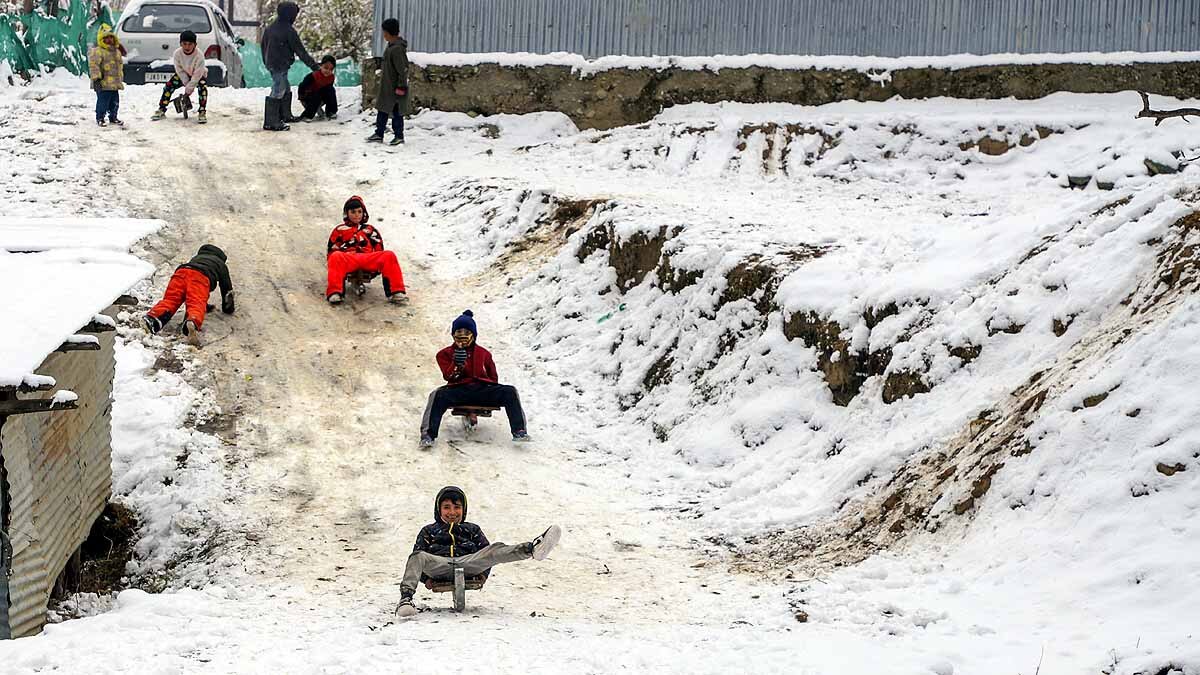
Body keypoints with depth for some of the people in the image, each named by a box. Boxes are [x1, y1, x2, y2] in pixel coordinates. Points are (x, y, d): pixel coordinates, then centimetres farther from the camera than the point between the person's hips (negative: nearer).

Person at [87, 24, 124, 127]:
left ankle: (113, 117, 28)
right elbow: (93, 65, -18)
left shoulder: (117, 52, 17)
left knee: (115, 102, 13)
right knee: (103, 101, -6)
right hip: (103, 84, -8)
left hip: (115, 84, 8)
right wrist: (96, 79, -24)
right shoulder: (97, 52, -11)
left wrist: (120, 79, 29)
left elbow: (120, 65, 28)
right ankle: (100, 118, 6)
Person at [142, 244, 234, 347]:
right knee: (196, 305, -24)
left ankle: (153, 317, -42)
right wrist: (228, 308, 56)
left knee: (169, 300, -10)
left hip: (180, 272, 4)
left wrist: (206, 306, 66)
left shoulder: (196, 258, 49)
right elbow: (227, 288, 40)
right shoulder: (221, 264, 38)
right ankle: (192, 322, -58)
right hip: (201, 277, -4)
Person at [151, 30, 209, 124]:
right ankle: (161, 110, -5)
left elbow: (197, 74, -28)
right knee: (169, 85, -14)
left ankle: (202, 112, -21)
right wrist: (187, 85, -19)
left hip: (199, 75, -3)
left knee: (202, 86, -31)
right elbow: (180, 71, -14)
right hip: (184, 75, 3)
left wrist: (190, 87, -28)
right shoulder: (177, 54, -22)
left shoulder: (199, 56, -31)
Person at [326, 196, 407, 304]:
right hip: (347, 259, -2)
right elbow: (331, 251, 20)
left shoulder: (370, 230, 29)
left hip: (369, 260, 2)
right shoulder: (339, 230, 25)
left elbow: (379, 250, 24)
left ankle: (395, 292, -35)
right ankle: (334, 293, -52)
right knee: (336, 256, -38)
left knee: (389, 256, -25)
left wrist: (379, 265, 8)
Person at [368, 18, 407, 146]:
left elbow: (403, 69, -22)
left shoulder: (397, 49, -23)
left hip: (395, 87, -10)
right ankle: (378, 134, 18)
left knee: (397, 112, 1)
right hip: (387, 86, 10)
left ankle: (399, 136, 11)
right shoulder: (391, 45, 8)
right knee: (382, 111, 12)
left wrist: (401, 86, -21)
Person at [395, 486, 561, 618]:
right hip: (438, 564, -1)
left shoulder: (472, 530, 33)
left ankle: (532, 549, -48)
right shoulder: (428, 531, 29)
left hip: (467, 563, 1)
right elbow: (418, 553, 18)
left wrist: (483, 573, 1)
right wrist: (425, 577, 0)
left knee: (494, 550, -25)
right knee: (417, 557, -35)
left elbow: (485, 552, 22)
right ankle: (406, 598, -53)